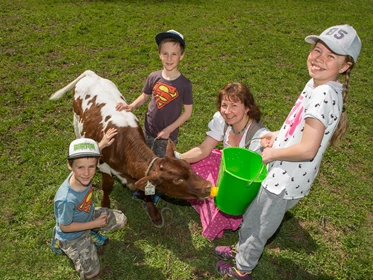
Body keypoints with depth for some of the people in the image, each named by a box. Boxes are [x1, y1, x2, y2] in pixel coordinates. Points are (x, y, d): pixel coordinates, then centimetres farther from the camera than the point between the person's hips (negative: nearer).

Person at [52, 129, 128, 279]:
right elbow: (65, 227, -26)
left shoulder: (82, 175, -27)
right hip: (72, 235, -6)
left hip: (90, 216, 6)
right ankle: (61, 243, 18)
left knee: (122, 221, 10)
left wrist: (102, 144, -11)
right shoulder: (67, 200, -44)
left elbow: (89, 153, -2)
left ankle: (90, 233, 22)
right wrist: (95, 224, -20)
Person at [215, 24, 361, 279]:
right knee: (251, 215, 29)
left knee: (257, 229, 16)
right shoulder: (315, 83, 1)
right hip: (277, 173, 9)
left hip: (286, 182, -9)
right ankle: (242, 249, 57)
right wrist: (278, 135, 5)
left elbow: (307, 150, -32)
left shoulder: (324, 95, -28)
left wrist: (271, 154, -18)